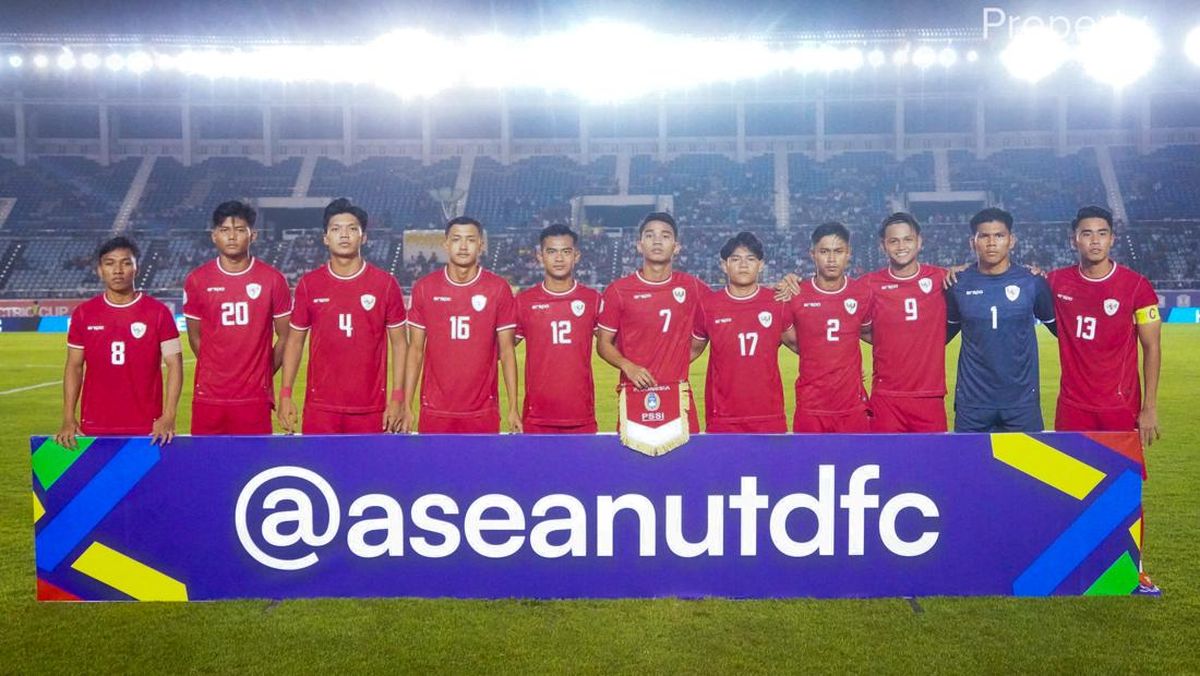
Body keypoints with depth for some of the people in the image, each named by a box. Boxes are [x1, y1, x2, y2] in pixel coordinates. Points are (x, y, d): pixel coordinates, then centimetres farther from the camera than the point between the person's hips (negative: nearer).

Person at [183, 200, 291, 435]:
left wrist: (263, 375, 5)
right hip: (208, 397, 1)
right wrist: (217, 374, 10)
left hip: (255, 398, -1)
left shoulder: (273, 280, -1)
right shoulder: (197, 280, 2)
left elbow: (284, 336, 5)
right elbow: (195, 337, 11)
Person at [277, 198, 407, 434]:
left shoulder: (386, 284, -1)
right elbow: (295, 341, 9)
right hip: (320, 407, 1)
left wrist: (397, 398, -3)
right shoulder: (308, 284, 2)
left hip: (370, 408, -1)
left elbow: (399, 343, 2)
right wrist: (285, 395, 2)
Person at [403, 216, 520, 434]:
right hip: (435, 411, 1)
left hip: (483, 413, -1)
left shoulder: (498, 288, -2)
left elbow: (507, 350, 2)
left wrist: (513, 407, -2)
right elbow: (416, 349, 6)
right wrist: (407, 405, 1)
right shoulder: (424, 287, 2)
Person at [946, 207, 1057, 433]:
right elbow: (946, 331, 15)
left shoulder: (1032, 282, -2)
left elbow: (1060, 327, 11)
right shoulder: (958, 284, 0)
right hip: (971, 403, 0)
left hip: (1022, 401, 0)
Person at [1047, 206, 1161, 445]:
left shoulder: (1137, 286, -6)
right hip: (1072, 406, 2)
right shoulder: (1056, 282, 0)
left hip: (1121, 407, -2)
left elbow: (1152, 348, -2)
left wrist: (1150, 407, -5)